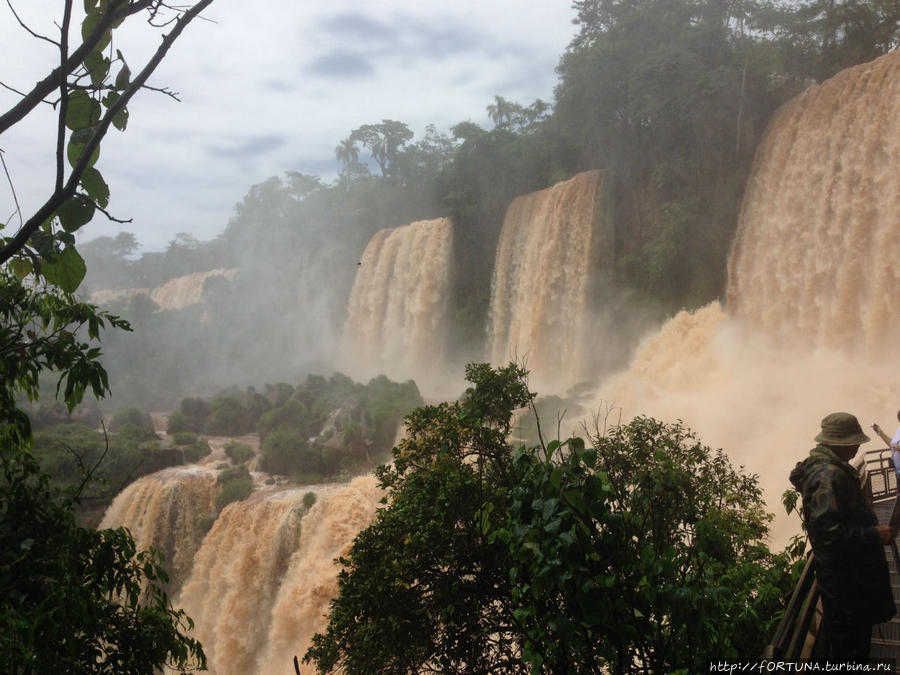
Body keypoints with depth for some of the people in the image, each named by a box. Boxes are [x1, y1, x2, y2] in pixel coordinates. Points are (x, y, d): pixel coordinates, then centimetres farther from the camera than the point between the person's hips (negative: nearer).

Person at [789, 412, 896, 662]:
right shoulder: (829, 475, -26)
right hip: (844, 576, -11)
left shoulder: (825, 466, 9)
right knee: (850, 643, 2)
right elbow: (829, 530, -31)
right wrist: (874, 535, -24)